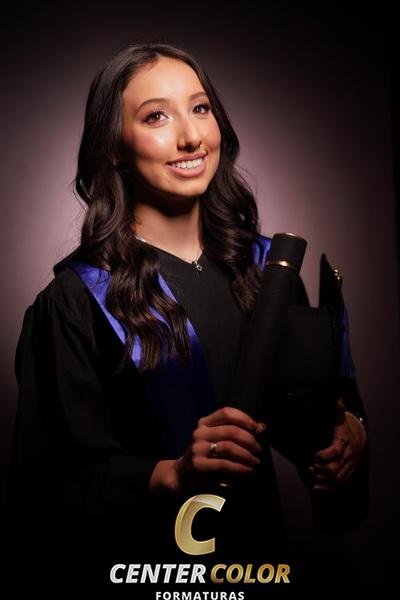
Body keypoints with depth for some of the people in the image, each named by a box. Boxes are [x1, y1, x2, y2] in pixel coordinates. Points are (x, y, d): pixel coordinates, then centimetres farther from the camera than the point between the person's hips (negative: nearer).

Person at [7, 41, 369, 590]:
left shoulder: (262, 262, -4)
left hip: (262, 530, 5)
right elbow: (54, 486, -17)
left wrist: (350, 428, -17)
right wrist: (173, 475, -31)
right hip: (144, 549, -4)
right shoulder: (77, 300, -17)